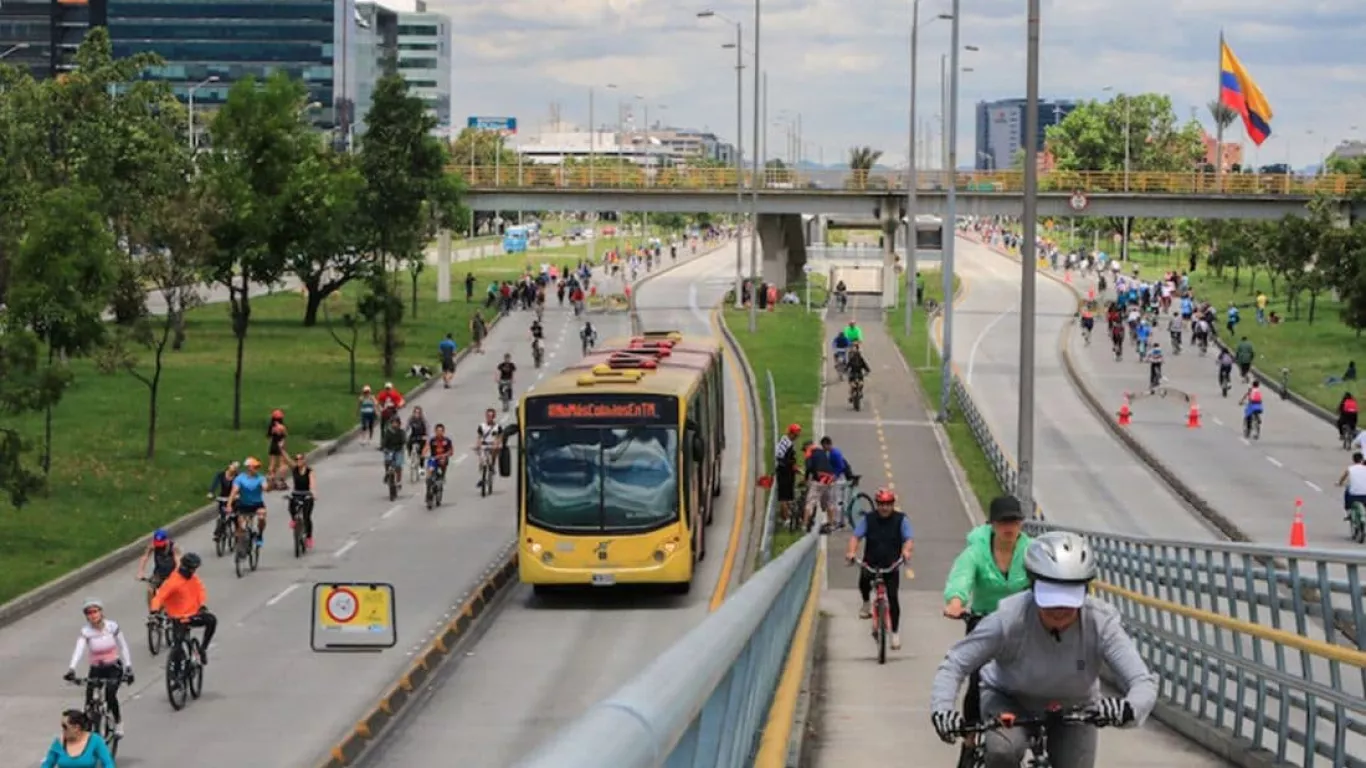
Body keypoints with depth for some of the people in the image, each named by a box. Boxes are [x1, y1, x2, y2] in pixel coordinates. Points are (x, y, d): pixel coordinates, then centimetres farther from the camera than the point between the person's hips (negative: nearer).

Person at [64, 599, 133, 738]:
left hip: (114, 668, -1)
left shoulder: (112, 626, -11)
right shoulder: (85, 631, -11)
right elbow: (78, 650, -26)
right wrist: (71, 669, -41)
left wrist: (128, 668, -11)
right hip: (96, 669, 1)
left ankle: (118, 722, 0)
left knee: (110, 695, -24)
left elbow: (123, 647, -3)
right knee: (89, 702, -14)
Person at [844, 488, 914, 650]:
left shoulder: (901, 519, -2)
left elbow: (909, 538, -14)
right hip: (871, 563, 1)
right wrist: (851, 551, -30)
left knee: (893, 597, -9)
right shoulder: (868, 519, 1)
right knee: (864, 579, -29)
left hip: (891, 565, -1)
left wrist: (906, 551, -37)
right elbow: (856, 536, -9)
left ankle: (895, 633, 5)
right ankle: (866, 603, 3)